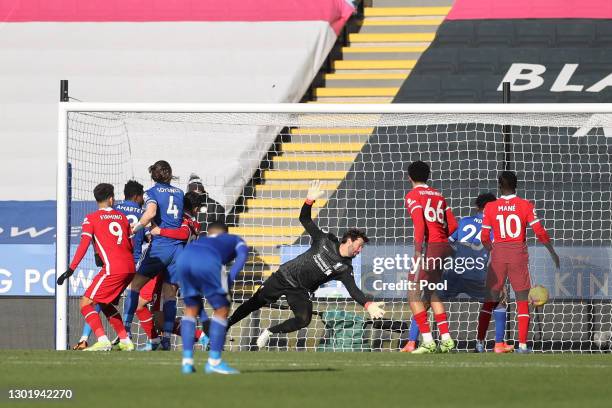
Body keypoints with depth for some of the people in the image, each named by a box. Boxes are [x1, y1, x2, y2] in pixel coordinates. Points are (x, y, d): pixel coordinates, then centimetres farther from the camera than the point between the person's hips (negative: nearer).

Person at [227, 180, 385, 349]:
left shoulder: (345, 269, -10)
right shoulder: (325, 241, -8)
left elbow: (353, 290, -21)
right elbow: (305, 219, -6)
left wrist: (368, 305, -39)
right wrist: (310, 200, -25)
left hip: (300, 291, 1)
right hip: (285, 276, 0)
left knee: (304, 320, -23)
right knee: (254, 303, 4)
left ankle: (270, 332, -1)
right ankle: (226, 324, 25)